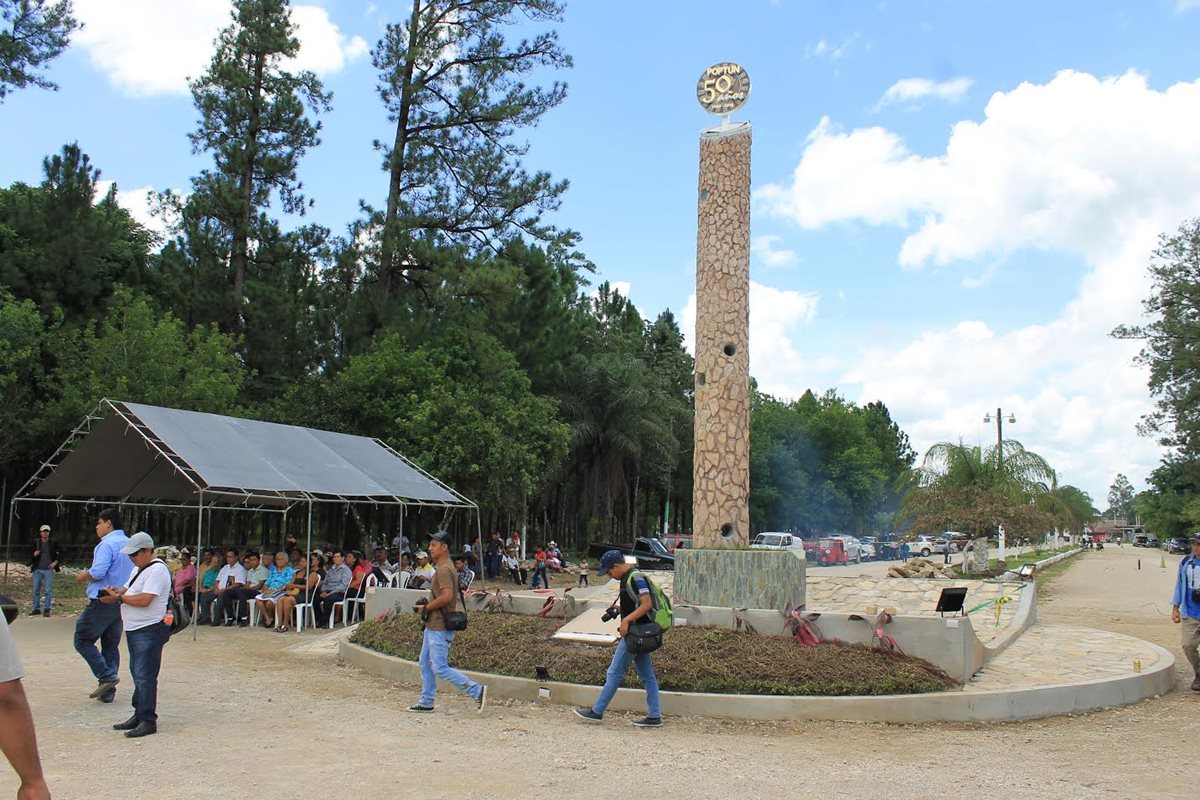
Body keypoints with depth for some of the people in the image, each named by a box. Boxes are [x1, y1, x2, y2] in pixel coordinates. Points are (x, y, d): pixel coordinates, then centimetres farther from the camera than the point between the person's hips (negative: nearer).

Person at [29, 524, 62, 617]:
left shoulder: (53, 543, -1)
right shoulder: (36, 543, 3)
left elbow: (61, 553, 8)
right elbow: (31, 556, 11)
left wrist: (56, 562, -2)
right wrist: (34, 555, -11)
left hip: (49, 570, -2)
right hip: (37, 570, 2)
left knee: (48, 591, -3)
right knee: (36, 590, 8)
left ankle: (46, 609, 2)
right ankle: (36, 608, 18)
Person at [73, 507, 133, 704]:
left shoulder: (107, 544, -14)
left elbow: (97, 572, -23)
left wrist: (83, 576, -4)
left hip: (102, 602, -8)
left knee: (82, 640, 3)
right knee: (111, 647, 12)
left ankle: (107, 677, -7)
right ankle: (108, 692, 12)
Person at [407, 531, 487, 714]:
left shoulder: (444, 569, -19)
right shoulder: (441, 567, 15)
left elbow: (446, 596, -30)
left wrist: (426, 608, -17)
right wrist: (426, 604, 9)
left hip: (440, 627, -11)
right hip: (433, 626, 11)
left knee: (440, 668, -9)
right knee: (425, 663, 16)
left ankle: (476, 691, -5)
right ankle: (426, 702, 25)